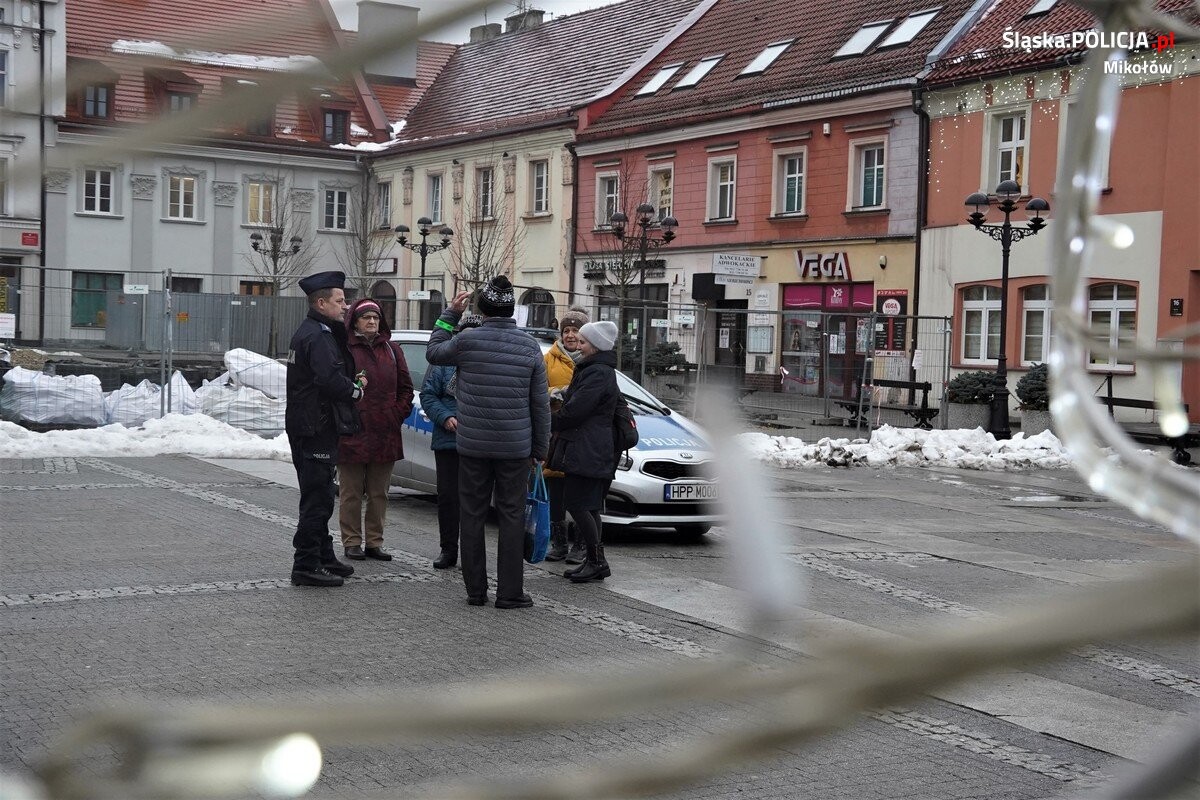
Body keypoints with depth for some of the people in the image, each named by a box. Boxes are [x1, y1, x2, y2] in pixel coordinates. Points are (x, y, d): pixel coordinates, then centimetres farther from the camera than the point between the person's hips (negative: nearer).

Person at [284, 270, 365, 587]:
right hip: (316, 428, -11)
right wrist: (357, 390, -10)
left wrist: (353, 383, 3)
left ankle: (323, 558, 28)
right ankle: (306, 566, -3)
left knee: (318, 497, 18)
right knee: (317, 499, -7)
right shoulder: (319, 336, -17)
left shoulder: (308, 332, 18)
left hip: (307, 426, 11)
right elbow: (330, 380, -28)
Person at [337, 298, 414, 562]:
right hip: (352, 433, -4)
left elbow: (406, 388, 14)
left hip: (385, 434, 4)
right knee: (351, 492, 3)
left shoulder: (392, 350, 12)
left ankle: (374, 542, 17)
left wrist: (398, 415, 3)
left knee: (379, 493, 10)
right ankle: (352, 542, 11)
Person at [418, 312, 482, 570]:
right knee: (447, 496, 5)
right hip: (448, 440, 1)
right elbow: (428, 395, 5)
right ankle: (448, 549, 16)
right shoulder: (444, 363, 5)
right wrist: (445, 418, -10)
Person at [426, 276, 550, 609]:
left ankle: (475, 590, 13)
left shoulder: (467, 341, -8)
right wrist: (540, 448, 11)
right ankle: (509, 592, 5)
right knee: (512, 518, 5)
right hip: (516, 446, 0)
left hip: (472, 445, 0)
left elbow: (433, 352, 14)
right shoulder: (530, 347, -2)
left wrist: (451, 313, 18)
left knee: (472, 516, 9)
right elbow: (541, 403, 2)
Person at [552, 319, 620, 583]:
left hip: (588, 452, -11)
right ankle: (594, 562, 13)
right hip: (591, 451, 11)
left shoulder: (597, 373, -15)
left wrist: (550, 424, -3)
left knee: (577, 504, -10)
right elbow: (574, 402, 23)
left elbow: (575, 410, -18)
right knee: (588, 506, 11)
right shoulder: (600, 371, 20)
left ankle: (597, 561, -6)